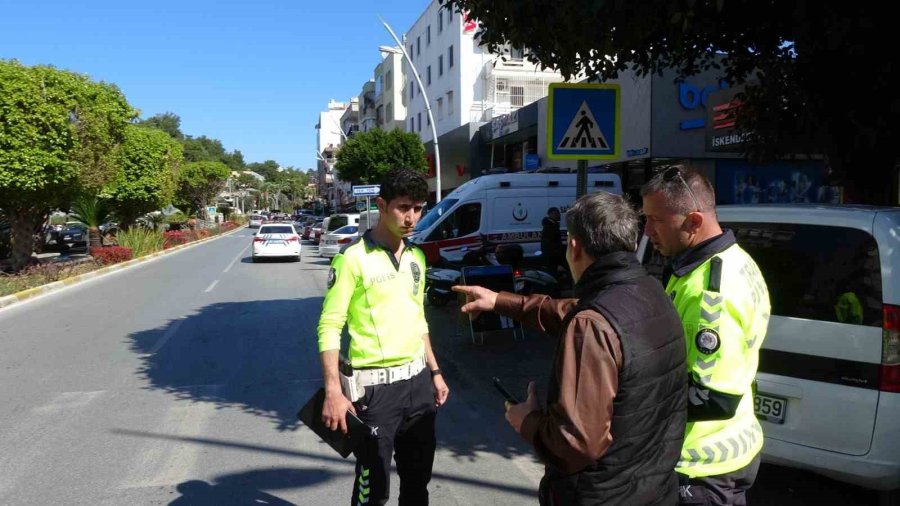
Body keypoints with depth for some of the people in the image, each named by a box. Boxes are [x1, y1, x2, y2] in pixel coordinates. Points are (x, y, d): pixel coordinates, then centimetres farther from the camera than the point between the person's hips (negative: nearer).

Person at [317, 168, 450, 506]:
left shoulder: (416, 257, 8)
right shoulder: (354, 258, -13)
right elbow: (329, 326, -15)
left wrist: (434, 371, 16)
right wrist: (333, 392, -21)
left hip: (418, 380, 7)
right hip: (375, 385, -7)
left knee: (418, 478, 19)